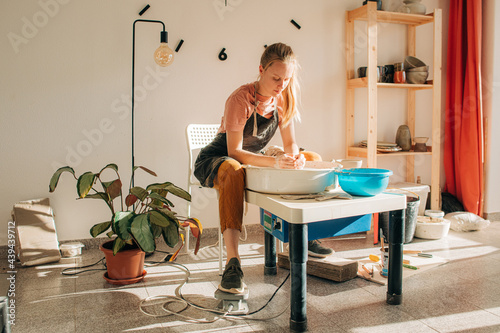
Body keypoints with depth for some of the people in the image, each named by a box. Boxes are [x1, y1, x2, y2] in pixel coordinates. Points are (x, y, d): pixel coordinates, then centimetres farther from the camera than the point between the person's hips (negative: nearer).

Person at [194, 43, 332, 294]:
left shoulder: (283, 99, -4)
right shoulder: (240, 99, -24)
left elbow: (290, 143, -2)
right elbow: (234, 152, -29)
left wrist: (295, 156, -27)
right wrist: (274, 161, -43)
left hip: (253, 160, 7)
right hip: (217, 160, -6)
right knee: (232, 171, -43)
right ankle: (232, 261, -47)